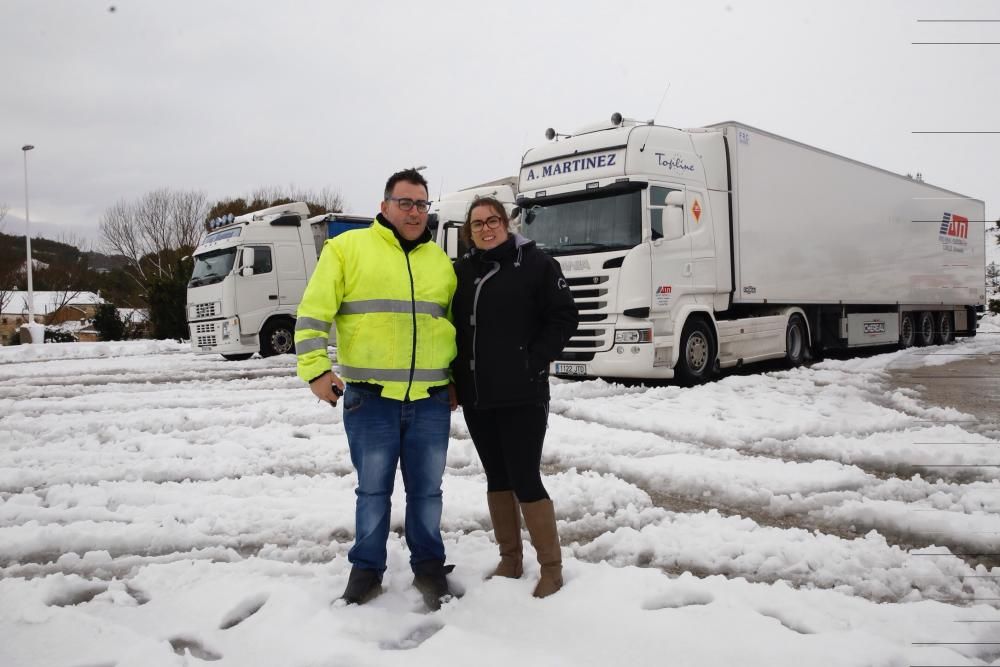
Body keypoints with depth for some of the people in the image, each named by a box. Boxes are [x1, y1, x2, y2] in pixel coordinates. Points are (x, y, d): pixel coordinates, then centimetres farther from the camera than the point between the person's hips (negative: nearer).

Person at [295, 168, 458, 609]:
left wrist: (458, 379, 17)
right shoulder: (347, 247, 0)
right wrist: (315, 369, -11)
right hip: (370, 397, -3)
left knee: (426, 490, 12)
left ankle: (429, 566, 28)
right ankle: (367, 568, 26)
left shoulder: (440, 260, 13)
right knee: (373, 489, 8)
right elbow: (313, 311, -3)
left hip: (431, 399, 3)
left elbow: (455, 323, 22)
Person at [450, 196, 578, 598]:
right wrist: (456, 378, 6)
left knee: (525, 479, -5)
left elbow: (564, 318, -5)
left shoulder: (535, 263, -3)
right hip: (475, 396, 6)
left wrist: (533, 362, -13)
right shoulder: (460, 272, 12)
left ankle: (551, 567, 10)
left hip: (522, 394, -5)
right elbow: (450, 327, 17)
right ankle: (510, 560, 25)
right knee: (497, 478, 12)